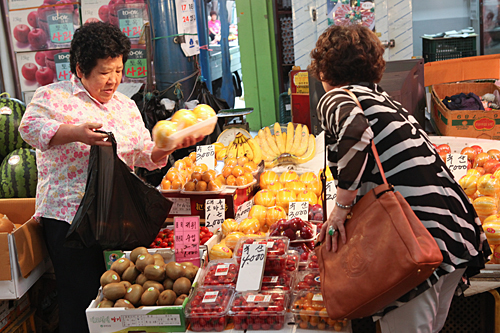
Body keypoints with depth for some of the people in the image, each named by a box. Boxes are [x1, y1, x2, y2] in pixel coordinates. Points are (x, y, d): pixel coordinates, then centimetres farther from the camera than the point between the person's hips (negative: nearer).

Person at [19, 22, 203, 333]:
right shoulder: (54, 96, 1)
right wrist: (75, 132, -30)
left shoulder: (126, 106, 17)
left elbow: (144, 154, 13)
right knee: (81, 300, -3)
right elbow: (30, 126, -16)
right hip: (69, 215, -5)